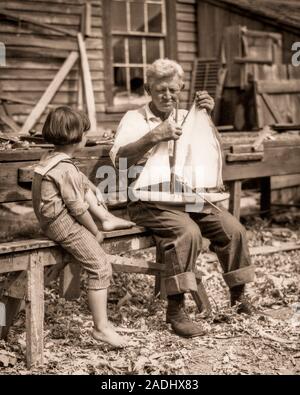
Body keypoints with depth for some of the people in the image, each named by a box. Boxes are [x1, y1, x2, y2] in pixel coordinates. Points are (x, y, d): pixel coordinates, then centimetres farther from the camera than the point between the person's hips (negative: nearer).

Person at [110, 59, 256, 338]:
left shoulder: (185, 117, 17)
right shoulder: (134, 119, 2)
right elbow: (119, 159, -14)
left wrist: (207, 115, -6)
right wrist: (153, 137, -27)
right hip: (148, 202, -5)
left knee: (232, 228, -13)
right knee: (188, 231, -32)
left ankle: (238, 294, 7)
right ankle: (175, 310, -24)